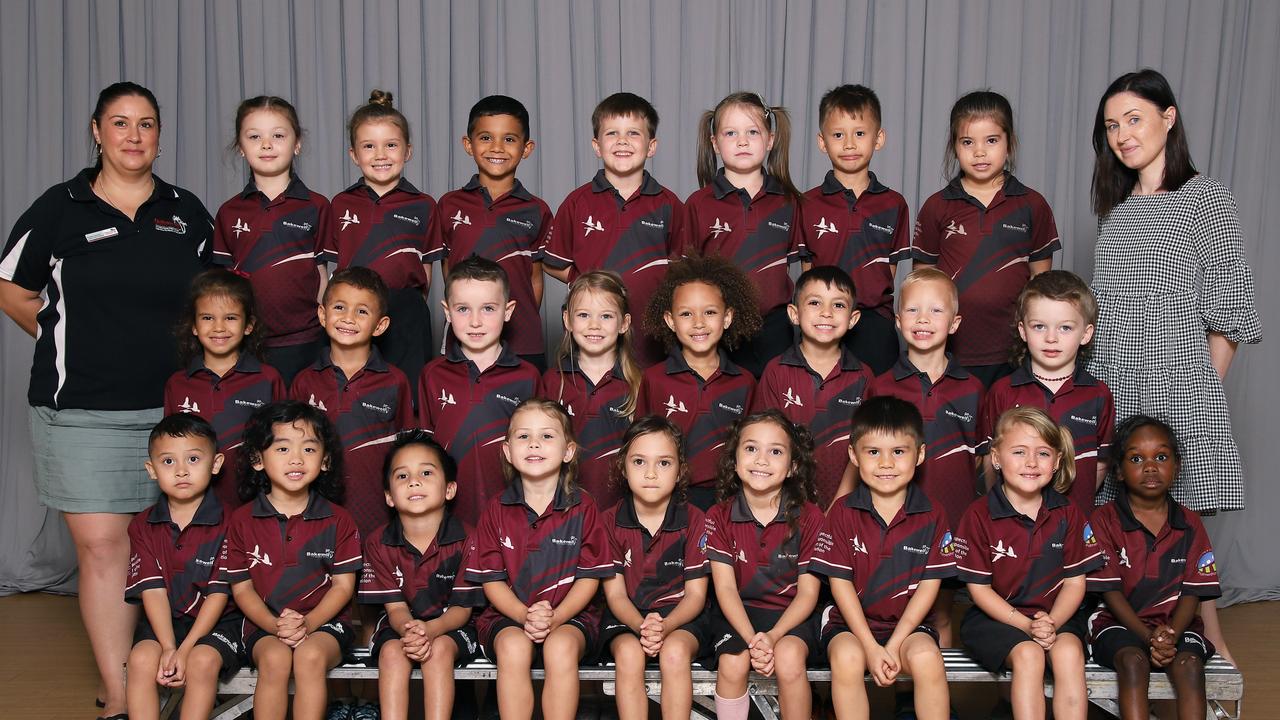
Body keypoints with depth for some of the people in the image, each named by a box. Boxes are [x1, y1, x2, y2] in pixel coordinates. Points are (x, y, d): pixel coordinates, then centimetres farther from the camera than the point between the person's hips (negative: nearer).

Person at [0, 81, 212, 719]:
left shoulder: (187, 213, 9)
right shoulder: (60, 208, 2)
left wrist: (184, 351, 6)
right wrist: (73, 344, 7)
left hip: (169, 406, 2)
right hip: (80, 409, -2)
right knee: (101, 547, -4)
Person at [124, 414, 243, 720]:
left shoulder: (225, 523, -7)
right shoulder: (143, 526, 4)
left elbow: (219, 592, -10)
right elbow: (153, 589, -4)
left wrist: (185, 649, -18)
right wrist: (168, 648, -17)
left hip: (215, 622, -3)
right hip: (162, 622, 3)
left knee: (203, 660, -30)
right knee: (142, 658, -25)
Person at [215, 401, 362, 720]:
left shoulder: (337, 520, 2)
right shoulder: (243, 520, 3)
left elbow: (343, 585, 1)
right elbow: (241, 587, 4)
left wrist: (308, 623, -16)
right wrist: (275, 625, -14)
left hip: (323, 621, 0)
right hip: (264, 624, 0)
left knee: (310, 655, -31)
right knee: (275, 658, -30)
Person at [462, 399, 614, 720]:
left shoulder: (582, 508, 1)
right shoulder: (497, 510, 3)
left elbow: (589, 576, -1)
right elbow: (492, 579, 2)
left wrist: (555, 618, -16)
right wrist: (525, 616, -16)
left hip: (570, 614, -1)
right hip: (509, 615, 1)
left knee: (561, 647, -32)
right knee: (513, 647, -31)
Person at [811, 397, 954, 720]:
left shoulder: (932, 516, -1)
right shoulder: (843, 512, -3)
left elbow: (929, 585, -3)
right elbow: (840, 582, -5)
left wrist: (894, 646, -13)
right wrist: (871, 647, -14)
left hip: (908, 623, 0)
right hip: (851, 623, 0)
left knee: (926, 656, -29)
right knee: (846, 657, -30)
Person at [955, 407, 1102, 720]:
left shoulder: (1068, 515, 3)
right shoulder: (979, 515, -7)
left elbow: (1075, 581, 2)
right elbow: (979, 586, -6)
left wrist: (1052, 622, -17)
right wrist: (1025, 625, -17)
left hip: (1056, 615, 3)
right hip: (995, 616, -2)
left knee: (1069, 651, -27)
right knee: (1028, 654, -29)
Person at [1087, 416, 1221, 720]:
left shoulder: (1189, 525, 7)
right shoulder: (1104, 520, -1)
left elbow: (1192, 592, 2)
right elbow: (1110, 590, -5)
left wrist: (1170, 634, -18)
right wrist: (1149, 637, -18)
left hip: (1175, 623, 2)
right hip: (1121, 622, -2)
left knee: (1188, 662, -28)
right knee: (1133, 659, -32)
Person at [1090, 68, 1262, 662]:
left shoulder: (1206, 198, -1)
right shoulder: (1116, 208, 15)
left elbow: (1230, 312, -2)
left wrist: (1204, 388, -4)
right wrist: (1094, 381, 12)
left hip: (1179, 386, -5)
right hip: (1113, 387, 5)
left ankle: (1210, 639, 6)